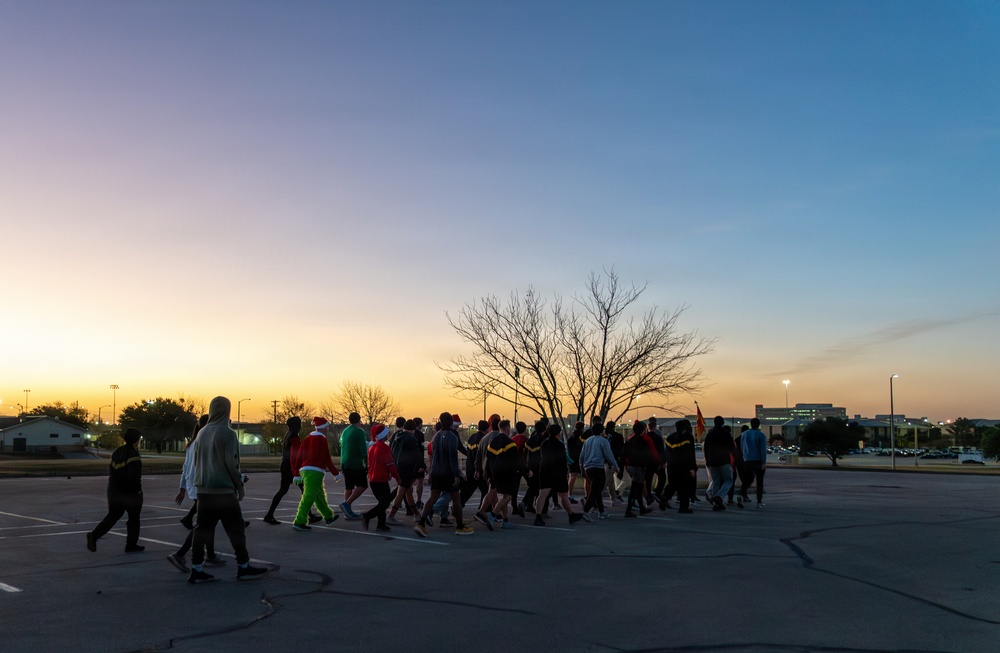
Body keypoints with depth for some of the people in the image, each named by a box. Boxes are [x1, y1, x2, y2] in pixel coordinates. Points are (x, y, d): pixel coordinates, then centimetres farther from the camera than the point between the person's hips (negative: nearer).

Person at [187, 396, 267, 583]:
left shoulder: (202, 433, 8)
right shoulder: (227, 433, -12)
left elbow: (195, 461, 13)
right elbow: (231, 463, -14)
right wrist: (240, 485, -4)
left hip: (203, 490, 6)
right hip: (223, 490, -6)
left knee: (202, 529, 8)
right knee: (236, 529, 4)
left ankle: (196, 570, 7)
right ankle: (243, 568, 11)